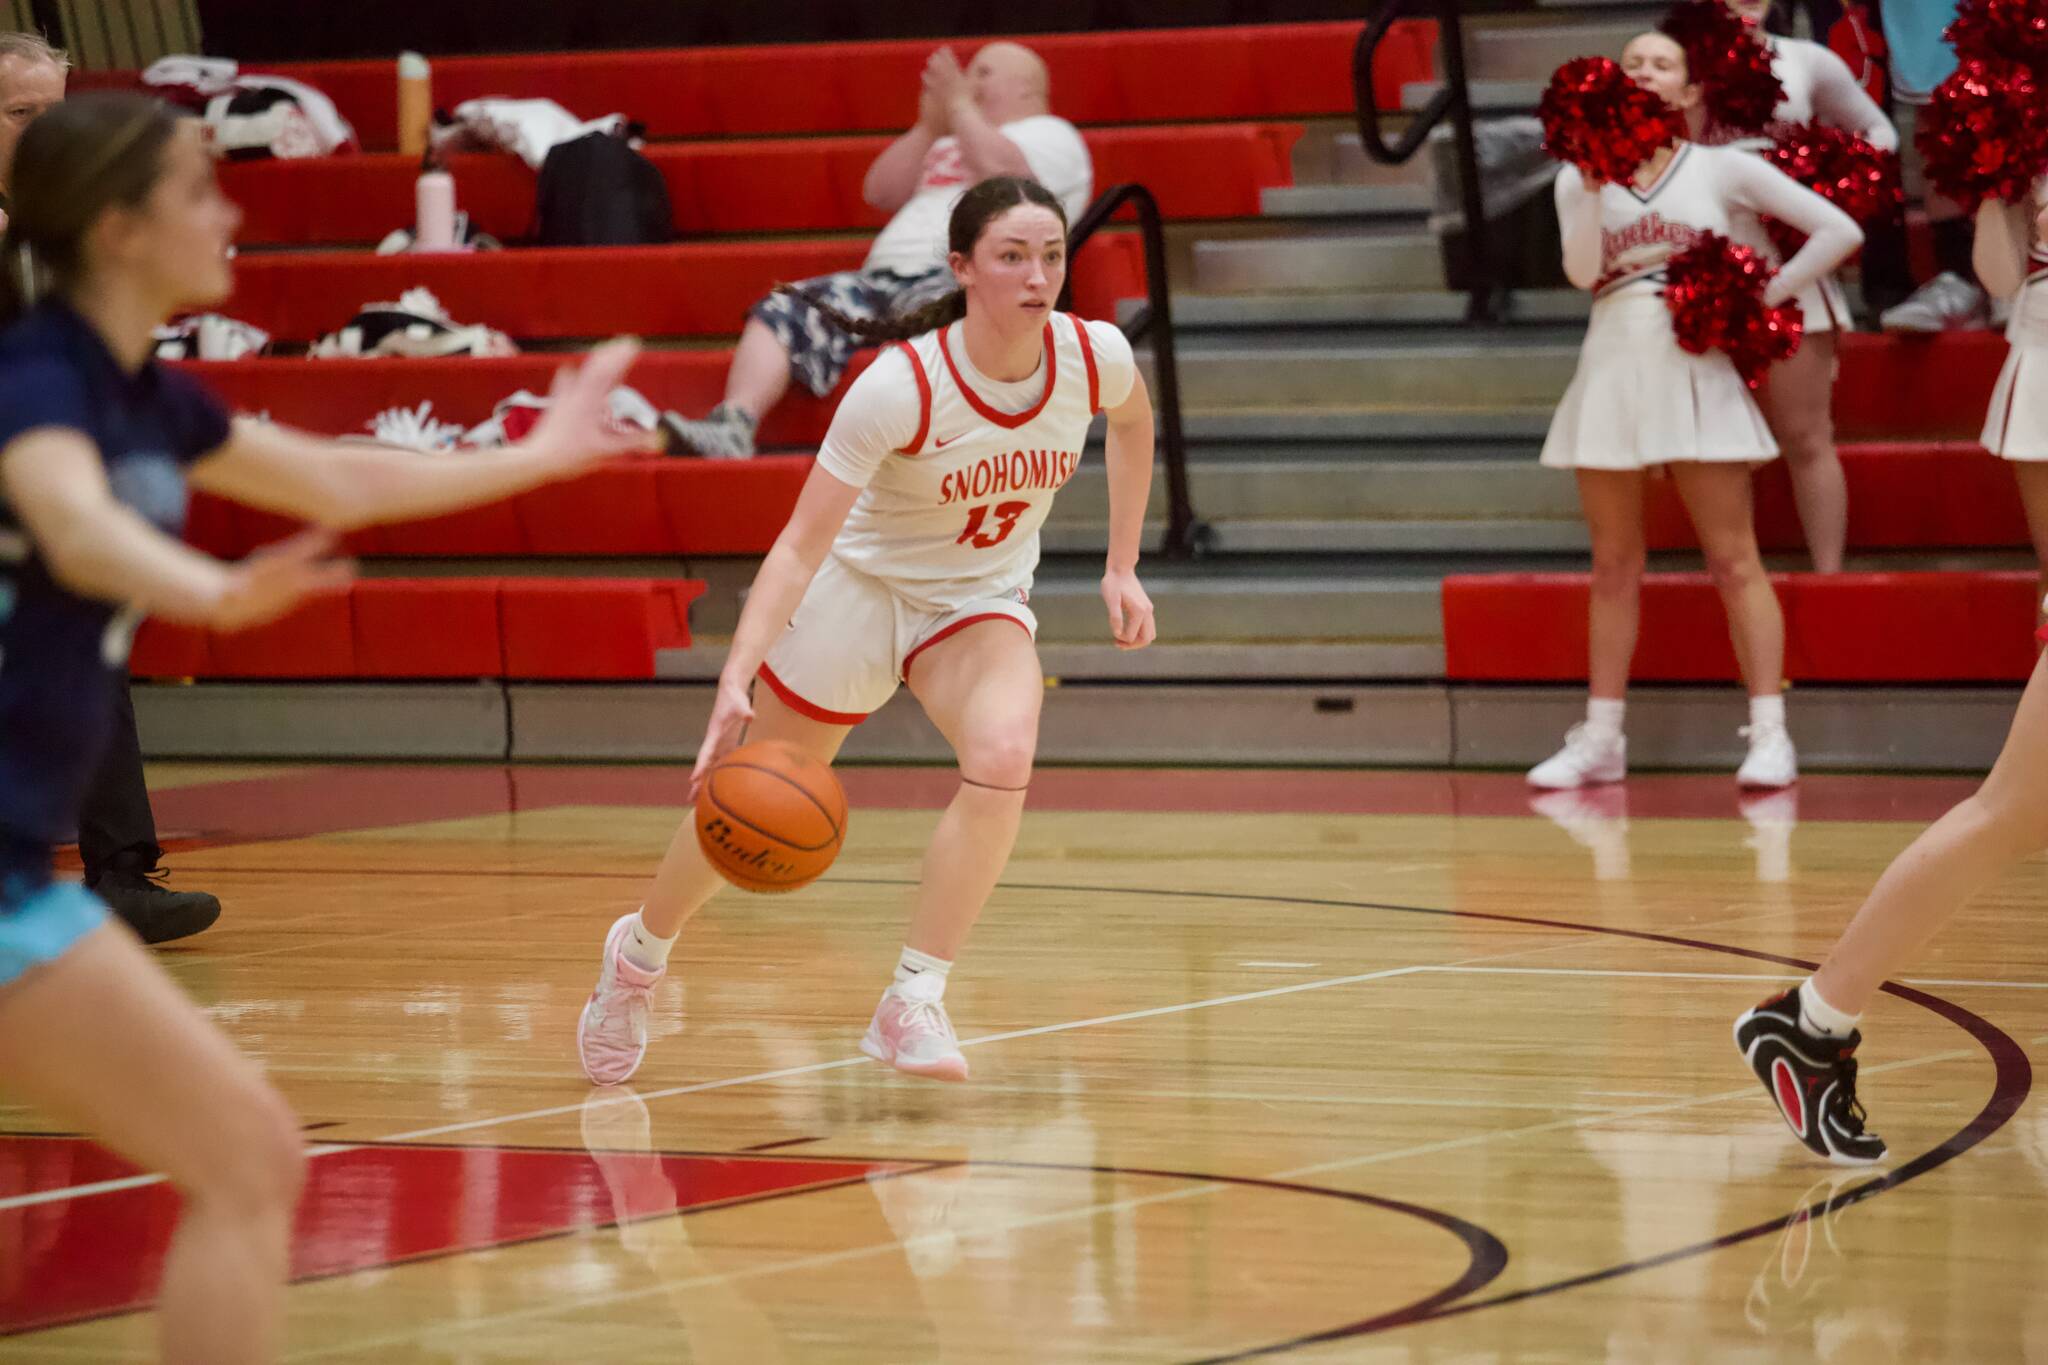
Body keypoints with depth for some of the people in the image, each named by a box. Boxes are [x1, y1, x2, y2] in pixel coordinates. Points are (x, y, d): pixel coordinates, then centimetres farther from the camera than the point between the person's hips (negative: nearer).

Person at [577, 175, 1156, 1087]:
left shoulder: (1095, 357, -19)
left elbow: (1133, 421, 9)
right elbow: (801, 545, -31)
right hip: (857, 588, -2)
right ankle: (640, 952, 40)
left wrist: (1122, 566, 6)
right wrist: (736, 681, -42)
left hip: (982, 600, 2)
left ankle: (912, 1005, -19)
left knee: (1003, 756, -29)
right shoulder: (899, 387, -31)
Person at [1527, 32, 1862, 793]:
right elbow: (1582, 271, -9)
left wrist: (1766, 297, -5)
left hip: (1696, 369, -3)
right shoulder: (1580, 179, 8)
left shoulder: (1724, 171, 3)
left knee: (1733, 561, -6)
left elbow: (1838, 230, 0)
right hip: (1613, 368, 3)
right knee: (1614, 566, 7)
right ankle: (1600, 740, 12)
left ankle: (1769, 737, -7)